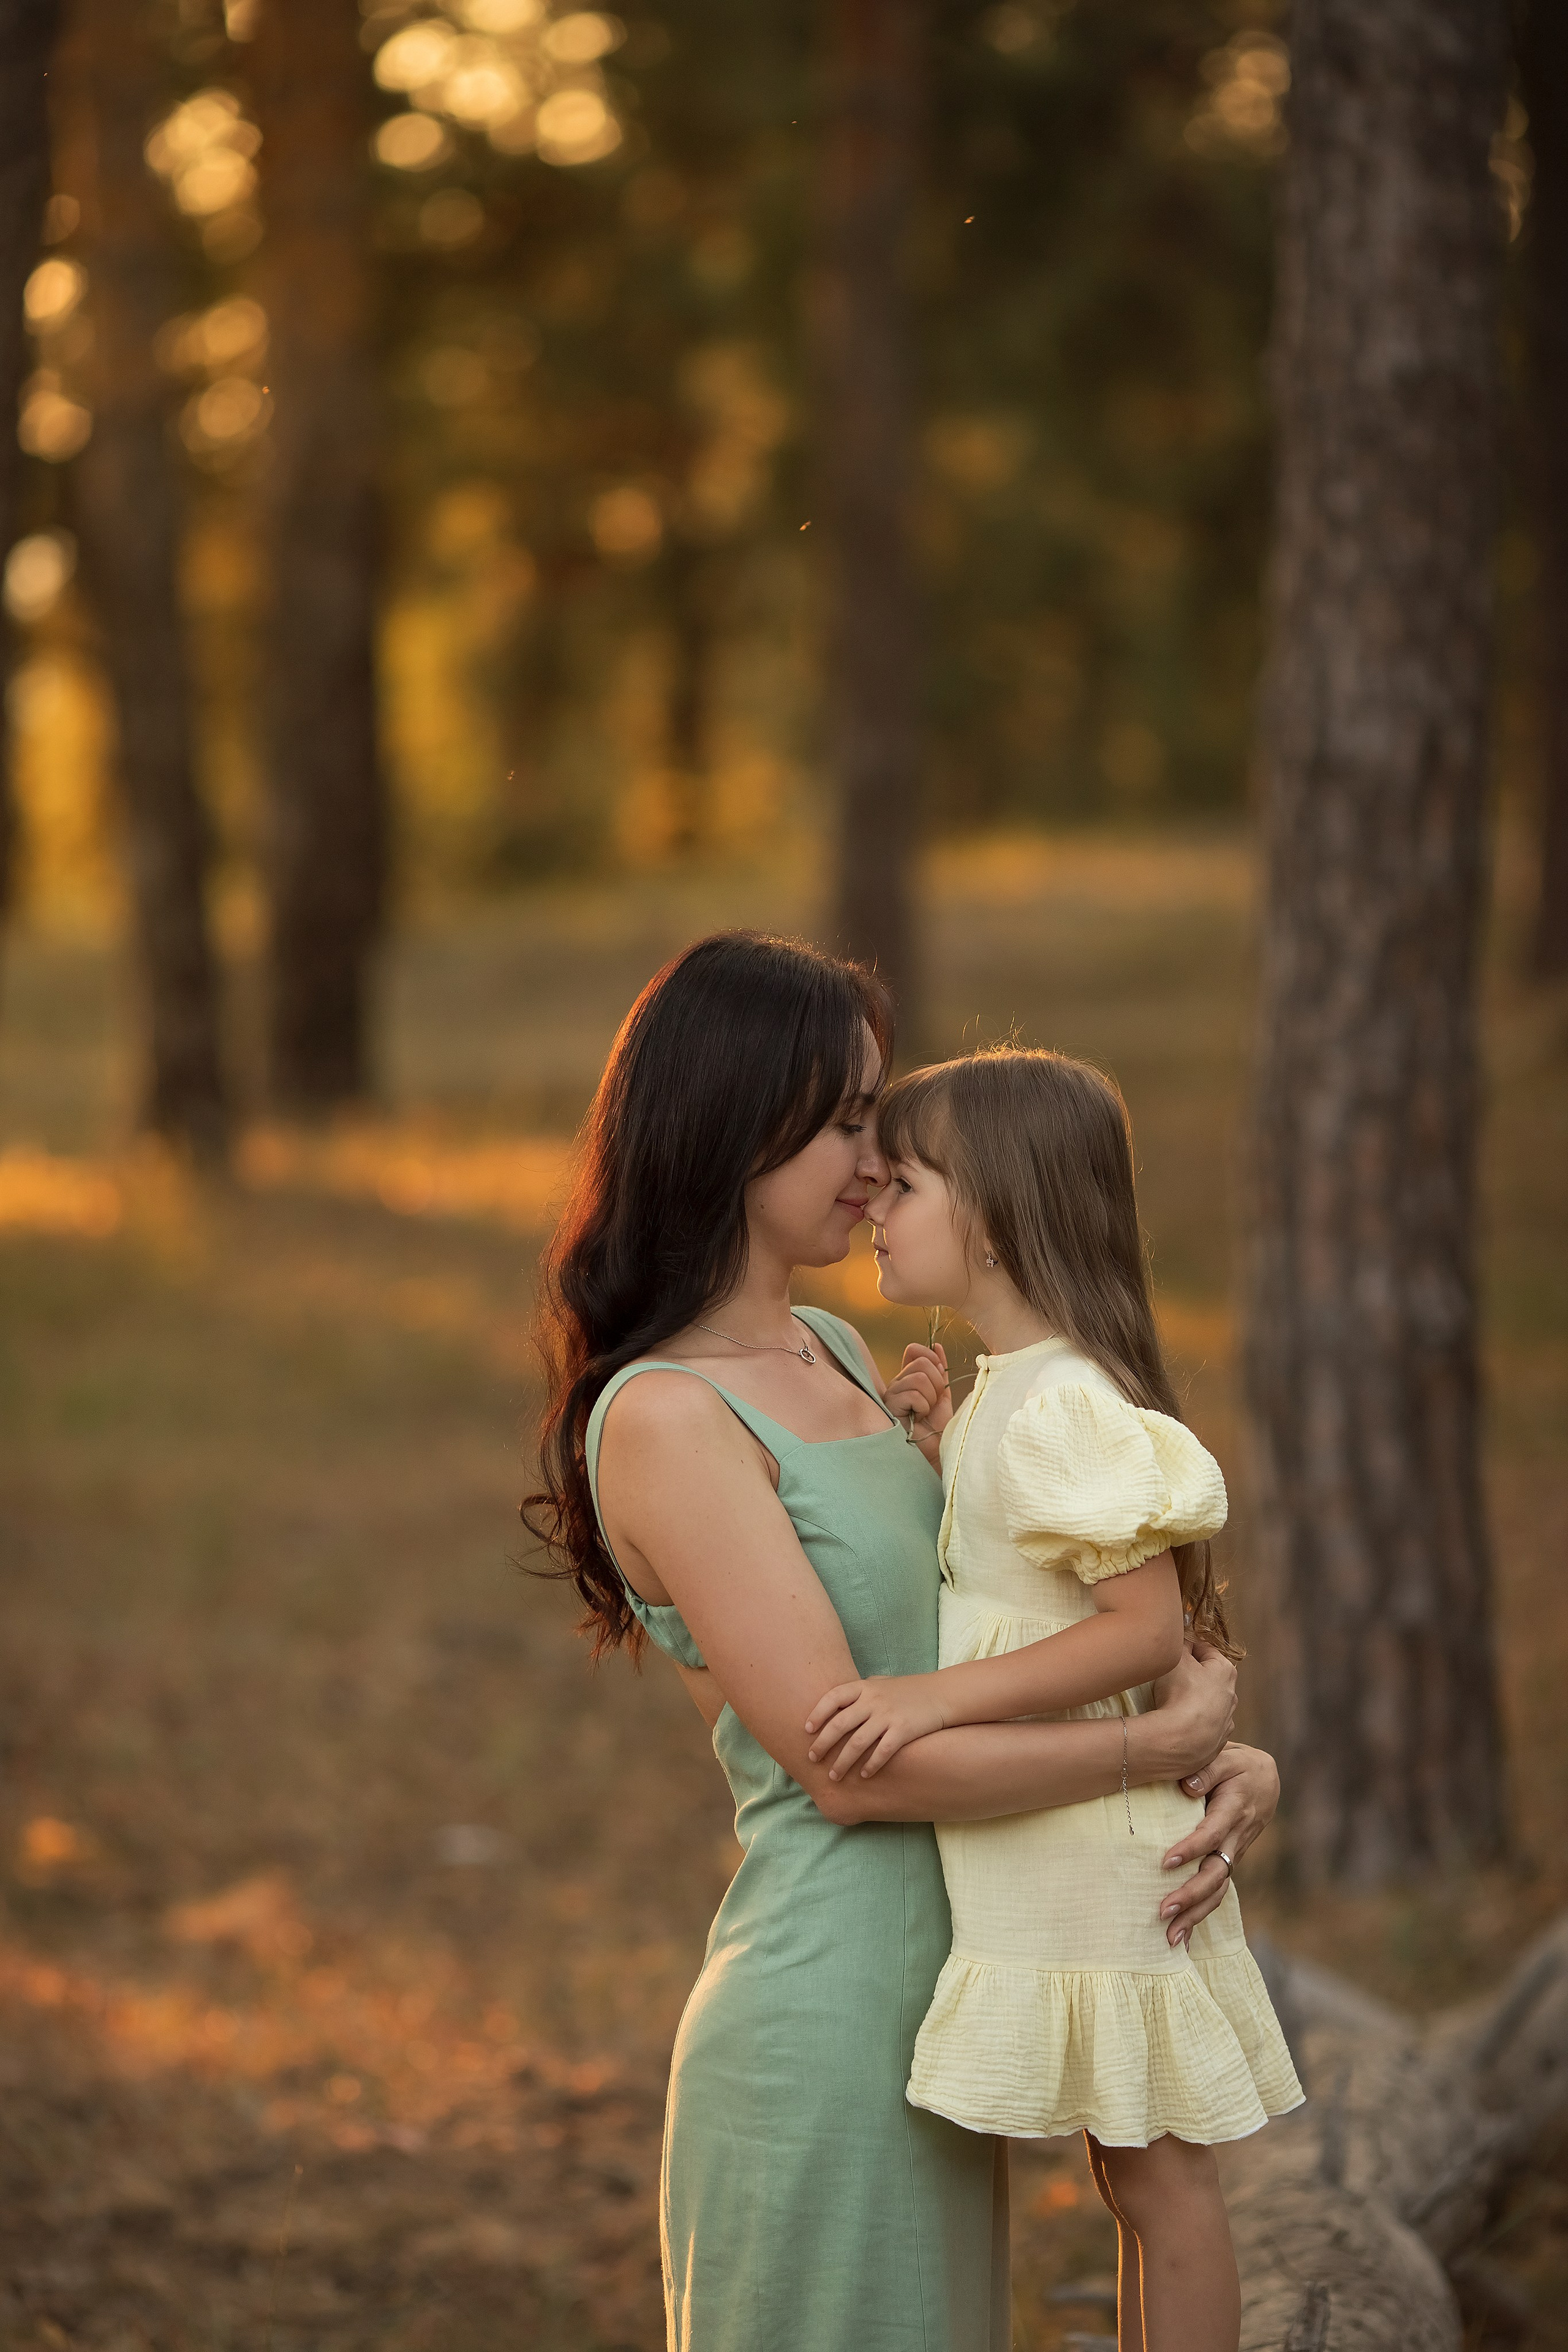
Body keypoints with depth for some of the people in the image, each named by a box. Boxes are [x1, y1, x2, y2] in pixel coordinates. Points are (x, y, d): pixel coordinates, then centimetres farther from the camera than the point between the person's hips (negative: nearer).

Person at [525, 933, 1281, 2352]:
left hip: (938, 1990, 8)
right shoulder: (662, 1420, -17)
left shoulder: (833, 1355, 11)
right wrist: (1168, 1744, -13)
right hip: (827, 2011, -8)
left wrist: (1236, 1763, -3)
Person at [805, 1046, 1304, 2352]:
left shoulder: (1063, 1410, -20)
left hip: (1093, 1865, -10)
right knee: (1148, 2172, 16)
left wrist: (939, 1696, -28)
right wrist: (946, 1448, 9)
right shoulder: (1012, 1390, 10)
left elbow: (1149, 1624, -25)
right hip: (1042, 1861, 10)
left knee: (1156, 2173, 1)